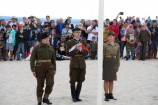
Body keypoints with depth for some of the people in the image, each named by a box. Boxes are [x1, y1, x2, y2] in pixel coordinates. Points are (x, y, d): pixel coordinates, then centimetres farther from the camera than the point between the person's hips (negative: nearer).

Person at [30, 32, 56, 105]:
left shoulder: (51, 48, 8)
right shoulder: (36, 48, -4)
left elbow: (53, 59, 15)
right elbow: (32, 59, -5)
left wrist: (54, 69, 14)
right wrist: (33, 70, -9)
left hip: (49, 68, 3)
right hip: (40, 68, -3)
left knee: (50, 83, -5)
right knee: (40, 85, 4)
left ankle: (46, 98, 16)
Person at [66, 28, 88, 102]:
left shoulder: (83, 42, 10)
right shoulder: (69, 43, 1)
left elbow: (86, 53, 5)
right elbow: (68, 53, -6)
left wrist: (81, 50, -13)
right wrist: (75, 49, -17)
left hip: (82, 64, 3)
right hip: (74, 63, -3)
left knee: (80, 81, 6)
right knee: (73, 81, -2)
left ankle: (77, 96, 13)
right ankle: (73, 97, 6)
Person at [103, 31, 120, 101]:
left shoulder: (117, 45, 8)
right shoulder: (105, 45, -3)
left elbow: (118, 56, 12)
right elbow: (102, 56, -4)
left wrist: (118, 65, 8)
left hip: (114, 62, 4)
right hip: (107, 62, -4)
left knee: (111, 80, 8)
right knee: (106, 79, -2)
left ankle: (110, 95, 15)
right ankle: (106, 95, 2)